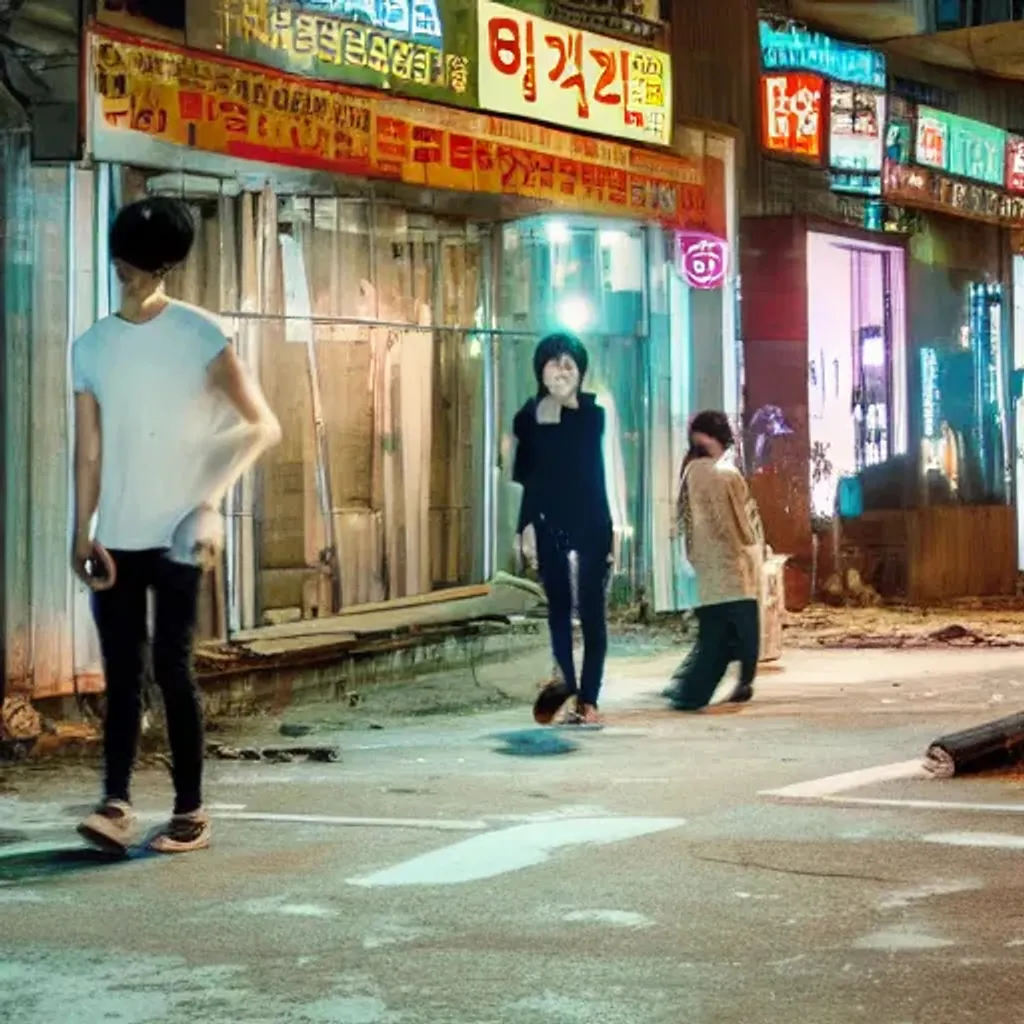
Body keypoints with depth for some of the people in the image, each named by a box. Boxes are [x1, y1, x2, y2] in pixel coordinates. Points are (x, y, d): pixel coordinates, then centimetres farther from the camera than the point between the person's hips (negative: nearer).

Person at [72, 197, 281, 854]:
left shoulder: (199, 335, -4)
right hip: (116, 538, 4)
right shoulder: (92, 347, 8)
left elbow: (265, 426, -6)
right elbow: (90, 452, 7)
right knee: (121, 672, 2)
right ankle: (116, 804, 2)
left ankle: (191, 812, 5)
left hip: (175, 535, -4)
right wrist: (82, 534, -2)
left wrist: (212, 499, -16)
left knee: (172, 668, -3)